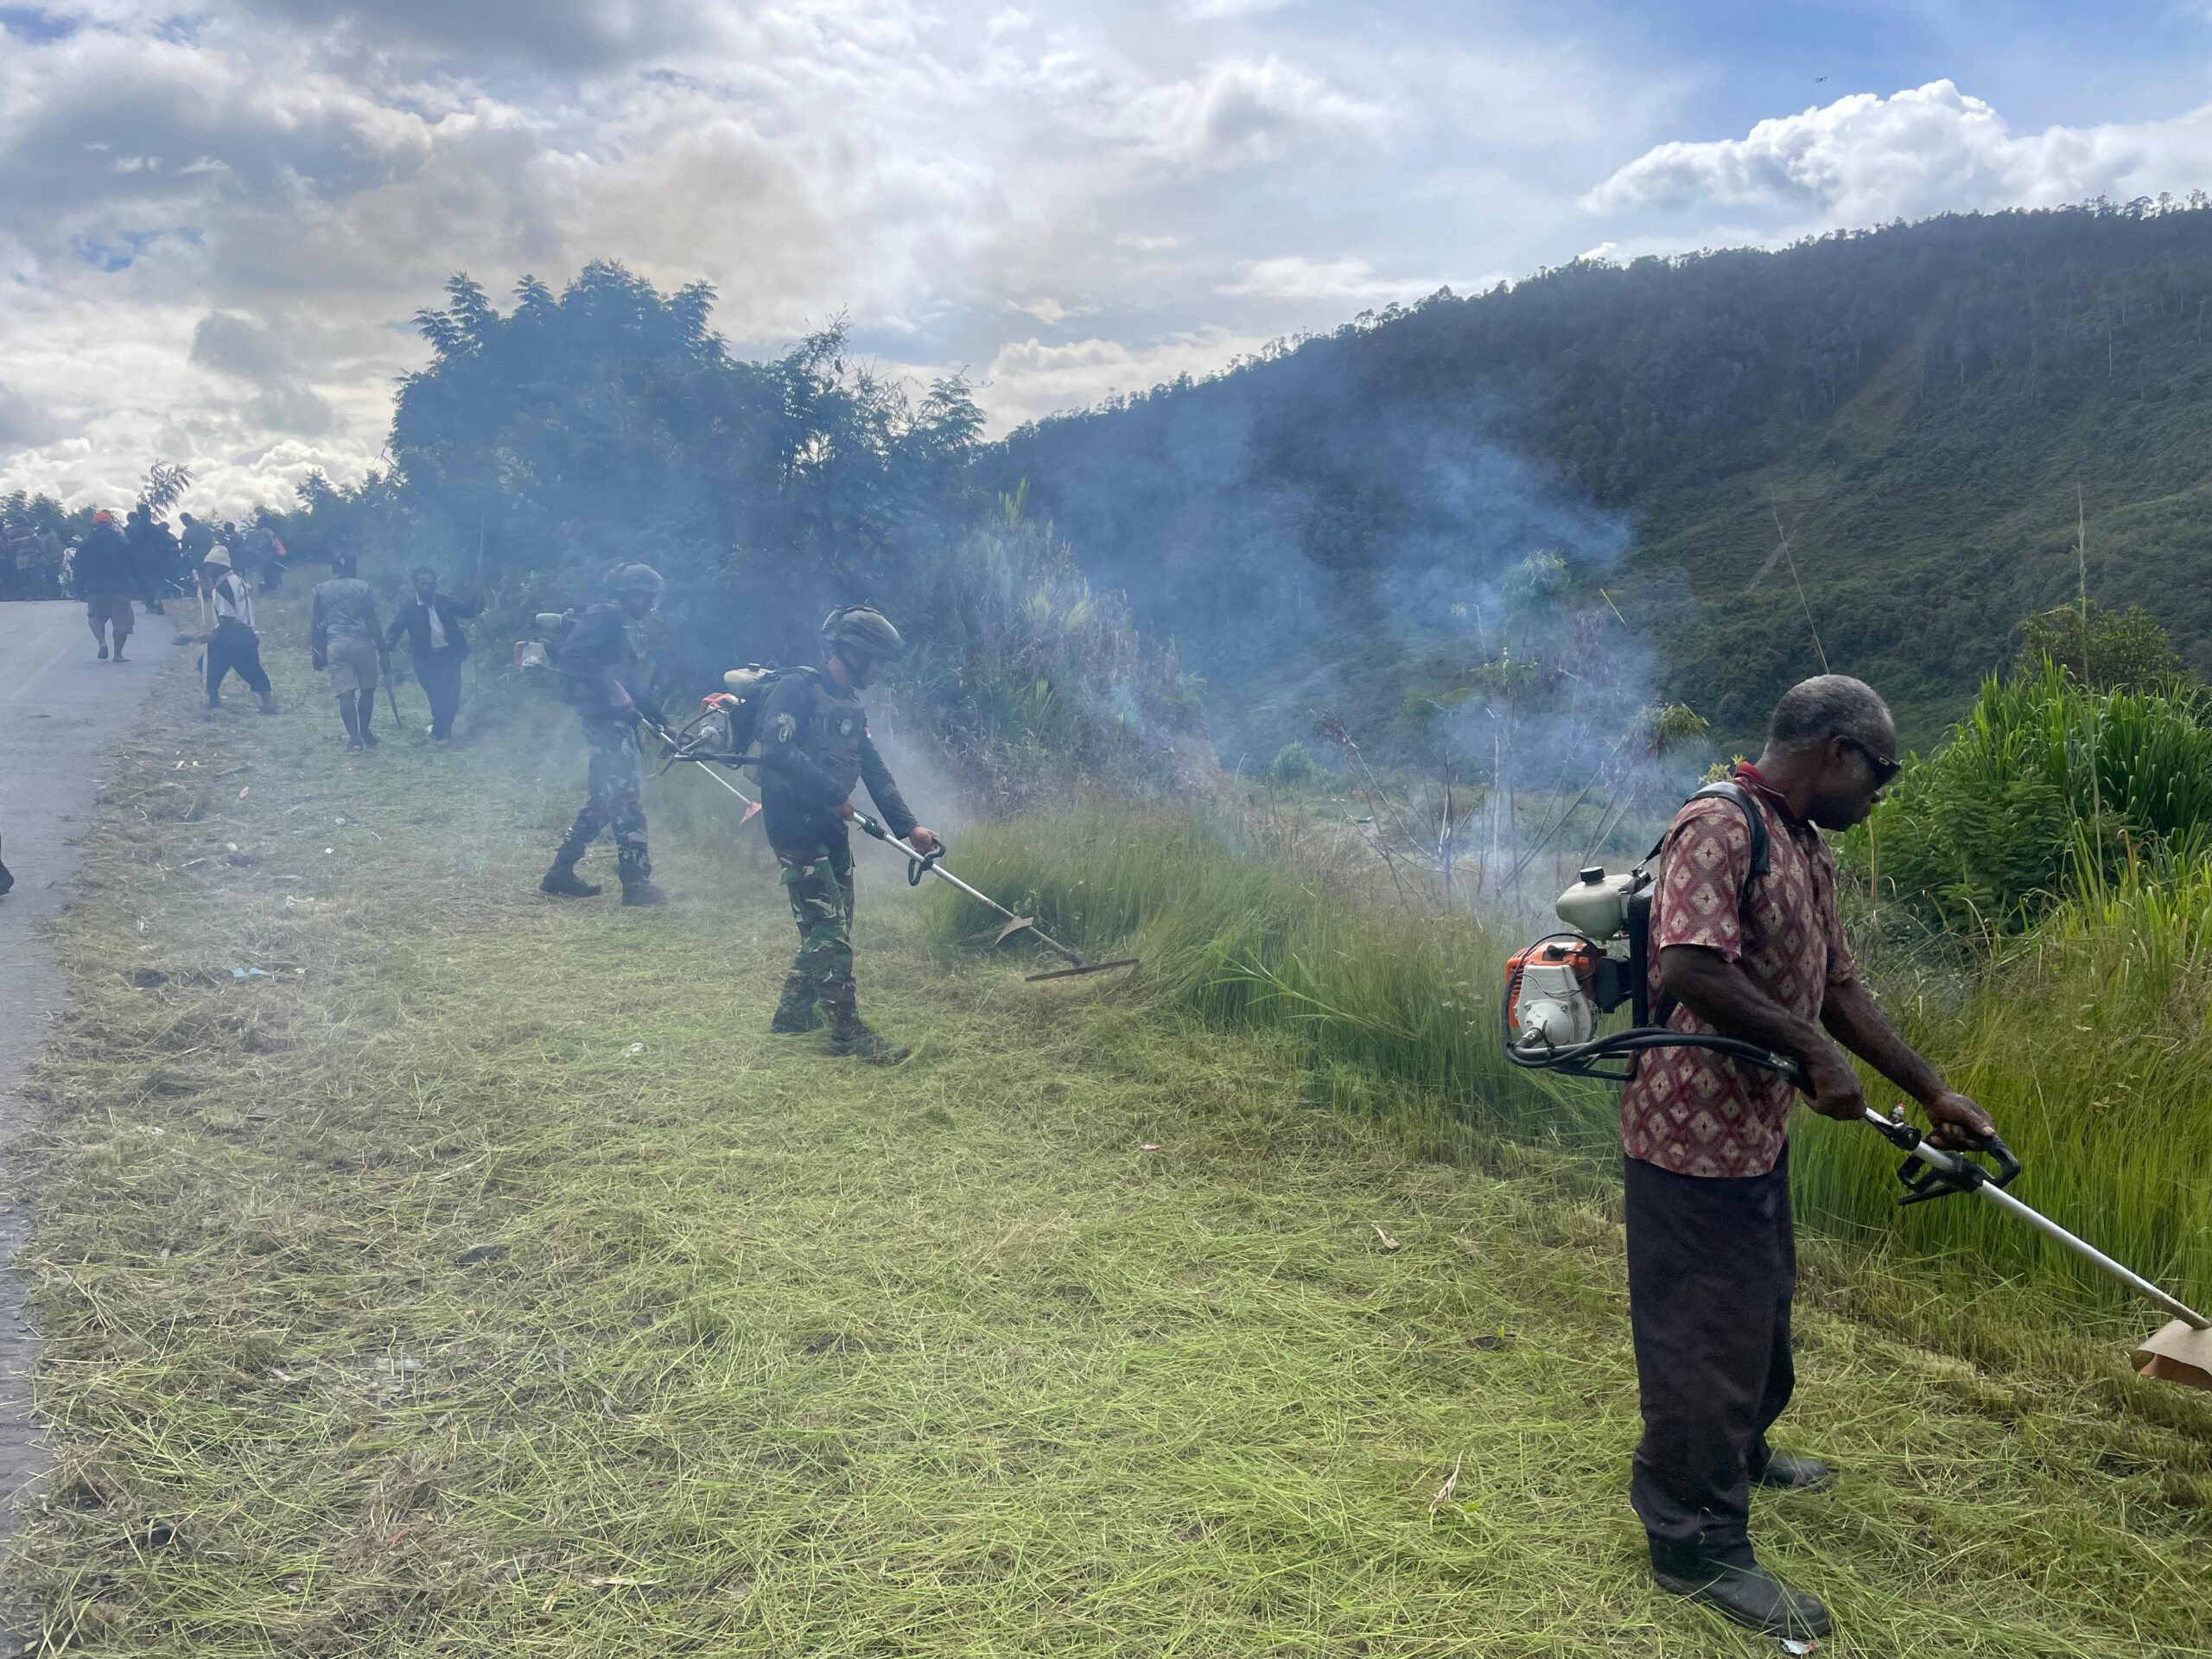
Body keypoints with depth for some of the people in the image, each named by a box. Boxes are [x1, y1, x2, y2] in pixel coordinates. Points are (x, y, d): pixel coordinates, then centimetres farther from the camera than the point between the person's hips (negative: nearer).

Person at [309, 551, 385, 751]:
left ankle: (354, 738, -3)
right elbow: (371, 621, -4)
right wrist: (381, 644, 2)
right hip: (361, 643, -1)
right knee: (367, 689, 14)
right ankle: (364, 733, 20)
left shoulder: (320, 590, 5)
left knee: (345, 693, 1)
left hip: (335, 646, 2)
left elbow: (316, 624, 6)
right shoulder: (362, 588, -2)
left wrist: (318, 652, 12)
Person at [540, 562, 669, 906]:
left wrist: (661, 722, 20)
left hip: (620, 721, 10)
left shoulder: (631, 627, 22)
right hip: (604, 719, -10)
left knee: (603, 800, 12)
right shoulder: (605, 616, -7)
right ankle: (636, 881, -10)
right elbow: (573, 654, -21)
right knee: (628, 798, -11)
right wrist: (610, 688, -25)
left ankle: (560, 873, 19)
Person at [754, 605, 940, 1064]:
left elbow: (874, 771, 13)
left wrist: (908, 826, 5)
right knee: (830, 930, -8)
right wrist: (834, 794, -21)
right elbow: (778, 751, -25)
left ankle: (793, 1011, 27)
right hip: (796, 827, -9)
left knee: (828, 928, 14)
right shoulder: (796, 689, -13)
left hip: (832, 828, 9)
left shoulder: (851, 706, 15)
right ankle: (848, 1031, -2)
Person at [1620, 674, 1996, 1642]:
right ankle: (1697, 1541, 17)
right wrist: (1812, 1050, -25)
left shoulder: (1806, 851, 11)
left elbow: (1838, 988, 16)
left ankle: (1736, 1452, 50)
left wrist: (1933, 1094, 14)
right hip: (1694, 1133, -10)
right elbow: (1689, 972, -33)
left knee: (1759, 1307, 27)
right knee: (1706, 1328, 2)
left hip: (1756, 1131, 10)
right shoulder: (1719, 827, -21)